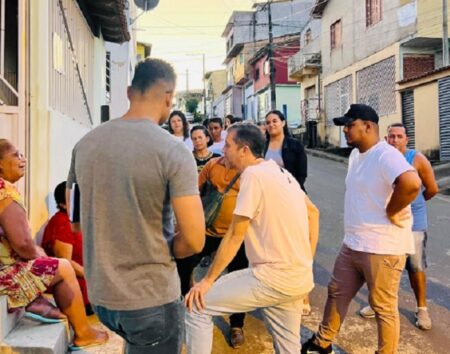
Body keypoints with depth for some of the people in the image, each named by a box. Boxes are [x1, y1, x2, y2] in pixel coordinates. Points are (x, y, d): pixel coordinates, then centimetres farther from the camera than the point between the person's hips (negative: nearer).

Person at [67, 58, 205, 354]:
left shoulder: (85, 144, -1)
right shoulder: (173, 150, -18)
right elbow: (194, 240, -20)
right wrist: (162, 251, -1)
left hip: (99, 293, 5)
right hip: (151, 297, -5)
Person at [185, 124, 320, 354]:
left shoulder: (253, 174, -15)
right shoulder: (281, 172, 11)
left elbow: (235, 236, -14)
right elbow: (313, 213, 19)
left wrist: (208, 280, -6)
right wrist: (306, 262, 20)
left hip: (274, 278, -9)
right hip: (298, 278, 9)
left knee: (195, 306, -4)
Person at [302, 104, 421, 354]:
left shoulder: (385, 155, -19)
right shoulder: (355, 155, 11)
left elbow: (411, 184, -37)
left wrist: (390, 213, -23)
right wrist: (353, 230, 13)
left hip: (382, 248, -10)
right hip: (352, 244, 10)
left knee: (383, 307, 6)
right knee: (337, 293, 19)